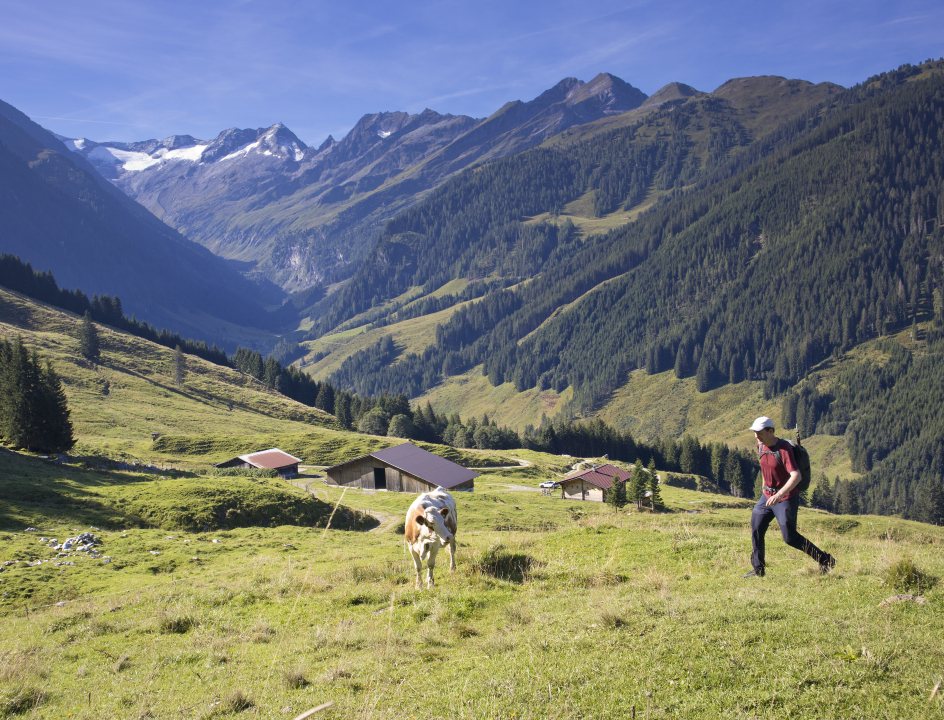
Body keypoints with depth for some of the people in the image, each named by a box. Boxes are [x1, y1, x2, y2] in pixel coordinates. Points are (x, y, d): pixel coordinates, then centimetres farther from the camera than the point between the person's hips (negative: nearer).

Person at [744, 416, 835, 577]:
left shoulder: (784, 449, -23)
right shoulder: (760, 446, 1)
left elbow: (796, 476, -33)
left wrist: (779, 494, -42)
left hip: (786, 498, -8)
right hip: (768, 496, 8)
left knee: (790, 537, -7)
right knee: (756, 530, 6)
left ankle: (826, 560, 6)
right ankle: (758, 569, 17)